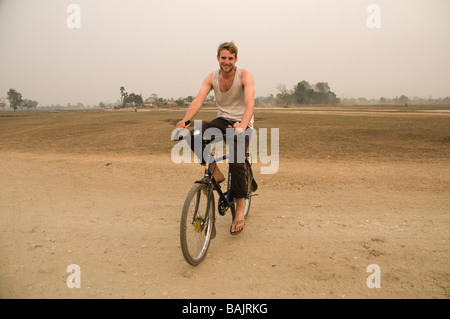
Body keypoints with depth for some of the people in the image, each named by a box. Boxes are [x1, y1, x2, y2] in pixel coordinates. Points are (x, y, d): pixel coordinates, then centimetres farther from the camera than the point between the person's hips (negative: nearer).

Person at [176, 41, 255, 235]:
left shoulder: (245, 75, -12)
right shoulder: (211, 77, -2)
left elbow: (250, 103, -26)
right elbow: (198, 99, -16)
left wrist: (242, 125, -46)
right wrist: (186, 120, -36)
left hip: (241, 124, -3)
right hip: (222, 120, 4)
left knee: (236, 162, -25)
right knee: (193, 134, -26)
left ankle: (240, 209, -7)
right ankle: (214, 172, -9)